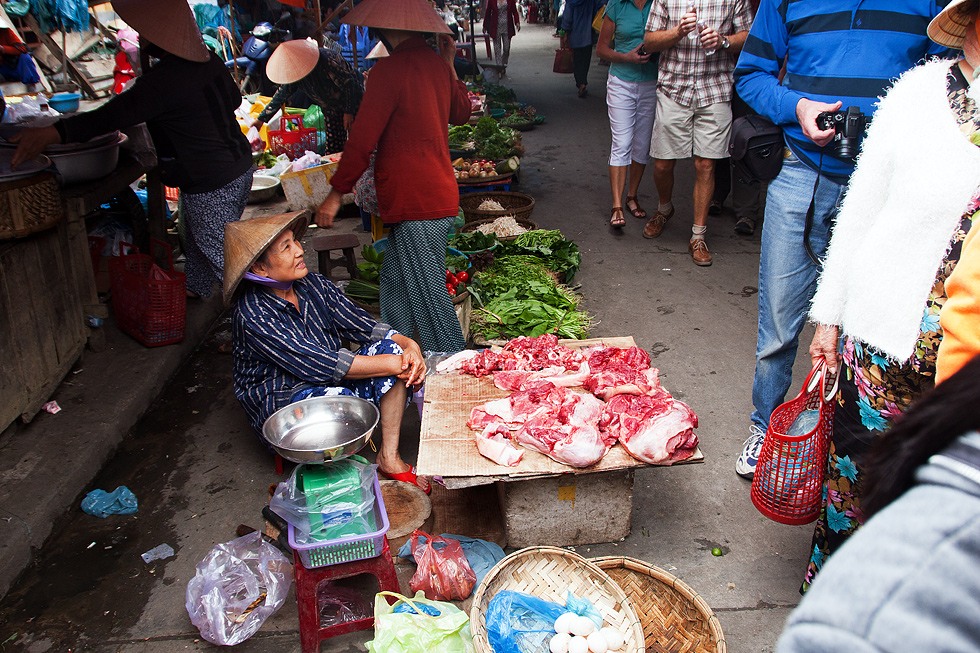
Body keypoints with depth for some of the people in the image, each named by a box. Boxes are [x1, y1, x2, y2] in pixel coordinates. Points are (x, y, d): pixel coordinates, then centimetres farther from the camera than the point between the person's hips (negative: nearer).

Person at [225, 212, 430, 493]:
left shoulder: (312, 284, -2)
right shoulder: (253, 315, -23)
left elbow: (360, 324, 0)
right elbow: (321, 365, -28)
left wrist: (408, 344, -20)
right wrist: (394, 364, -28)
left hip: (332, 384, 8)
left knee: (391, 347, -14)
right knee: (342, 401, -38)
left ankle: (389, 458, -12)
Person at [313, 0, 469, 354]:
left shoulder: (390, 68, -15)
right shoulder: (436, 62, 9)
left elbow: (363, 137, -15)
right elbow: (460, 113, 26)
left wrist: (336, 193, -8)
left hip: (416, 202, -9)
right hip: (440, 192, 9)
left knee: (428, 293, 0)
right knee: (394, 279, 20)